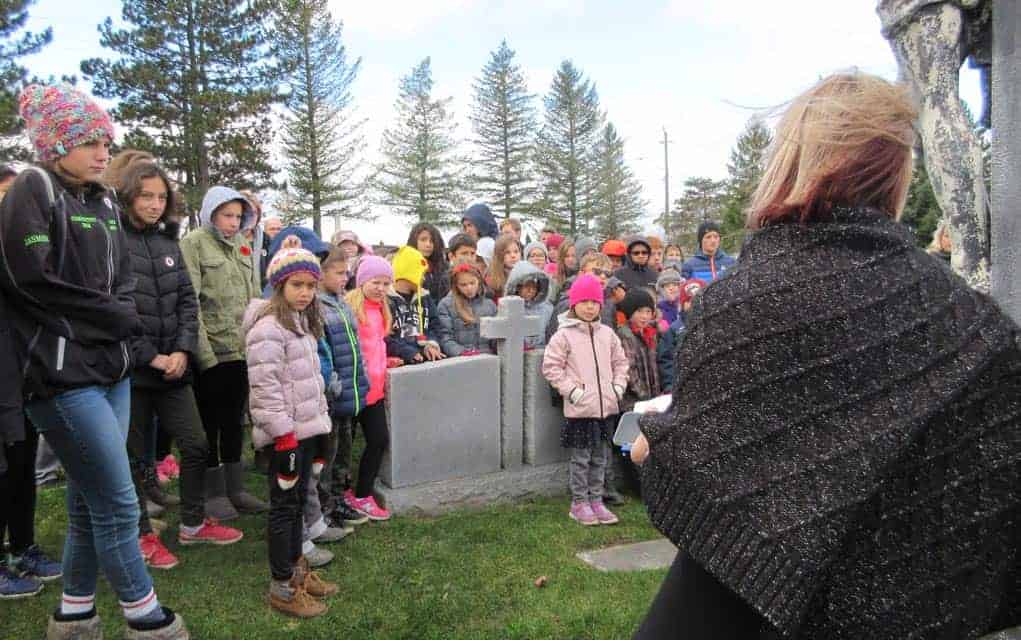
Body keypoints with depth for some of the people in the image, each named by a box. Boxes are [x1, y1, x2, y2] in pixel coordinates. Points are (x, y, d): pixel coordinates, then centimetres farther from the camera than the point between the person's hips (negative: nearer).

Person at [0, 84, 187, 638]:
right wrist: (115, 317, -7)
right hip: (64, 373, -7)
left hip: (111, 369, 8)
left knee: (91, 503, 13)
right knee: (118, 504, -4)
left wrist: (120, 317, -4)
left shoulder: (104, 203, 17)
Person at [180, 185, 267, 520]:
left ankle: (235, 489, 24)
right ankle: (214, 493, 17)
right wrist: (204, 352, -17)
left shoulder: (240, 246, 13)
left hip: (242, 351, 6)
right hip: (212, 352, -6)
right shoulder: (193, 244, -6)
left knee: (234, 421, 13)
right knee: (211, 423, 5)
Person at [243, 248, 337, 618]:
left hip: (307, 430, 9)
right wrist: (284, 436, -22)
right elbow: (266, 388, -22)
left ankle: (297, 570, 31)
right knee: (284, 507, 0)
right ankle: (282, 589, 11)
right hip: (286, 435, -9)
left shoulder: (303, 323, 14)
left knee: (298, 502, 18)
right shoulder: (268, 327, -17)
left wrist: (321, 425, 19)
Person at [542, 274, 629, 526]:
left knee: (599, 458, 14)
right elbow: (551, 366, -8)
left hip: (606, 406, 5)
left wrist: (618, 386, 5)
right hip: (580, 408, -5)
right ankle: (579, 504, 15)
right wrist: (571, 389, -13)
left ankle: (596, 501, 25)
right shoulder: (564, 334, -7)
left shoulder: (607, 333, 8)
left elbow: (620, 361, 18)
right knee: (581, 458, 3)